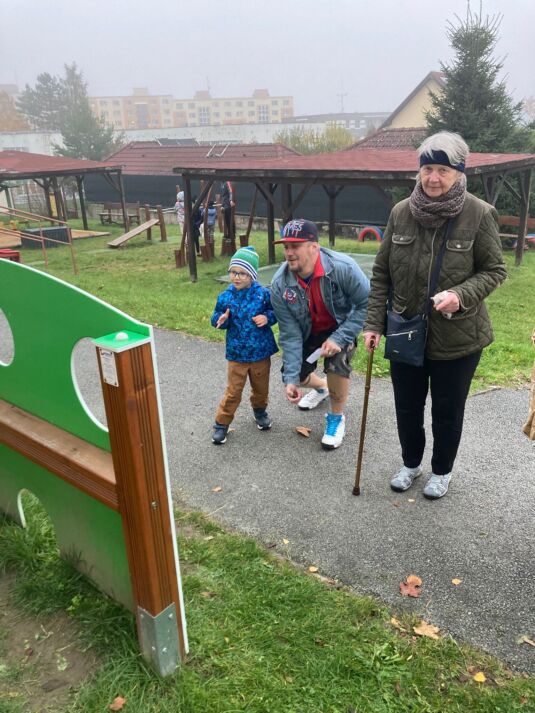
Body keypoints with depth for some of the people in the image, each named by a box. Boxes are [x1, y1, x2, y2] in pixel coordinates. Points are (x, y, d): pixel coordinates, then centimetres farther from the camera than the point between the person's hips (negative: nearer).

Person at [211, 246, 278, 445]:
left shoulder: (263, 294, -10)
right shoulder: (225, 297, -6)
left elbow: (275, 311, 3)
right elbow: (216, 319, 3)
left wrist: (267, 317, -18)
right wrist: (221, 320, -20)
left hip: (261, 352, 1)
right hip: (236, 354, 0)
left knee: (261, 387, 19)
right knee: (233, 391, 5)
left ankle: (260, 411, 46)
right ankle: (221, 423, 20)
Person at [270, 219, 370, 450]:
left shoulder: (343, 268, -34)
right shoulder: (280, 283, -25)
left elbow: (366, 304, -22)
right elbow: (290, 334, -20)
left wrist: (339, 338, -31)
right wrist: (291, 378, -24)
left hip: (341, 326, -3)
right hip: (308, 331, 3)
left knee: (336, 362, -30)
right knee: (294, 374, 0)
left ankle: (336, 418, -1)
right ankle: (321, 386, 41)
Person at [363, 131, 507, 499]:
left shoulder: (479, 214, -14)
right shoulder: (401, 212, -4)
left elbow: (495, 270, -5)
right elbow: (381, 273, 1)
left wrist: (461, 295, -25)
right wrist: (374, 323, -3)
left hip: (457, 337, -3)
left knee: (448, 410, 14)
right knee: (407, 406, 18)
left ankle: (442, 471, 39)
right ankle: (411, 463, 43)